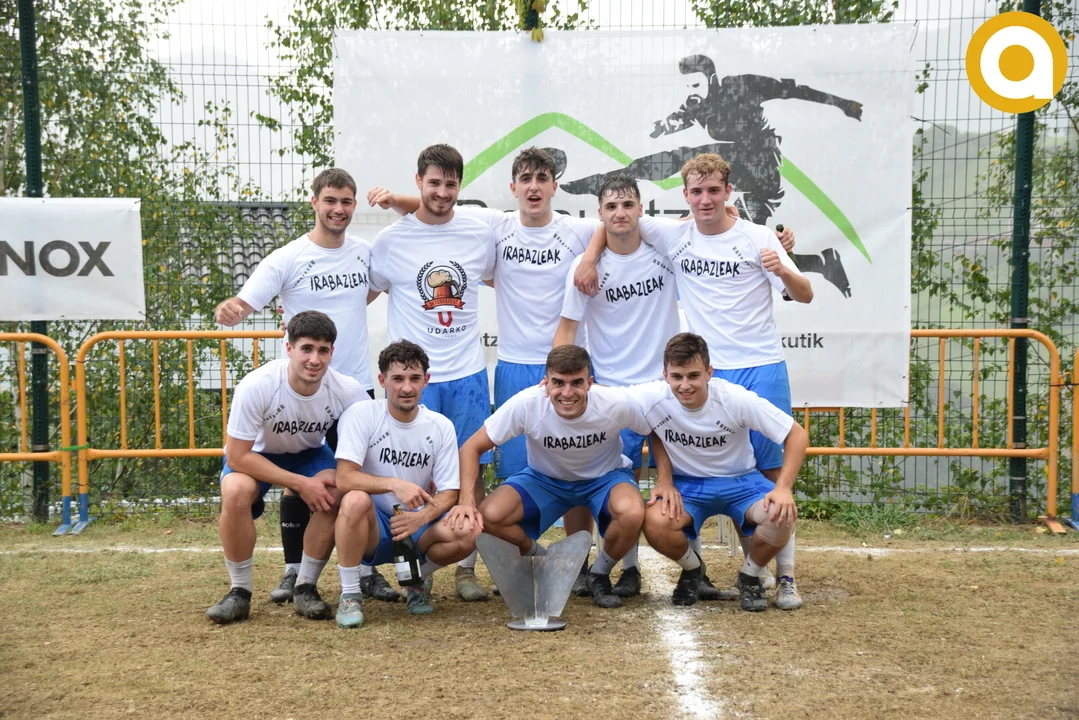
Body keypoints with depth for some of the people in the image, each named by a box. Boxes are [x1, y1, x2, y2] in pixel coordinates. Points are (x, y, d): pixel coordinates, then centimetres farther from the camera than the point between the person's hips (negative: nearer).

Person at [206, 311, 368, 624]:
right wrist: (300, 483, -32)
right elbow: (237, 457, -26)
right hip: (255, 454, -1)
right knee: (236, 491, -33)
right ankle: (239, 592, -12)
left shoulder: (348, 391, -27)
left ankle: (305, 588, -8)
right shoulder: (256, 386, -33)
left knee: (334, 493, -29)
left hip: (309, 453, 2)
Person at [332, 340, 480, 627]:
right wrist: (394, 484, -35)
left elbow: (449, 493, -3)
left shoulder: (441, 426, -1)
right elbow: (344, 478, -21)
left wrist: (421, 517, -23)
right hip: (372, 528, -3)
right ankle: (350, 595, -15)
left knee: (468, 533, -26)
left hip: (417, 528, 3)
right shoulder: (362, 414, -11)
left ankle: (420, 577, 9)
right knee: (356, 500, -36)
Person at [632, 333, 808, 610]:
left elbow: (797, 434, -15)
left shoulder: (736, 399, -23)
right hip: (686, 483, 1)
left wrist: (783, 488, -29)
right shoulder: (651, 398, -23)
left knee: (781, 514, -30)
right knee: (655, 523, -31)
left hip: (740, 480, 0)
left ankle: (750, 575, 3)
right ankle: (692, 568, 6)